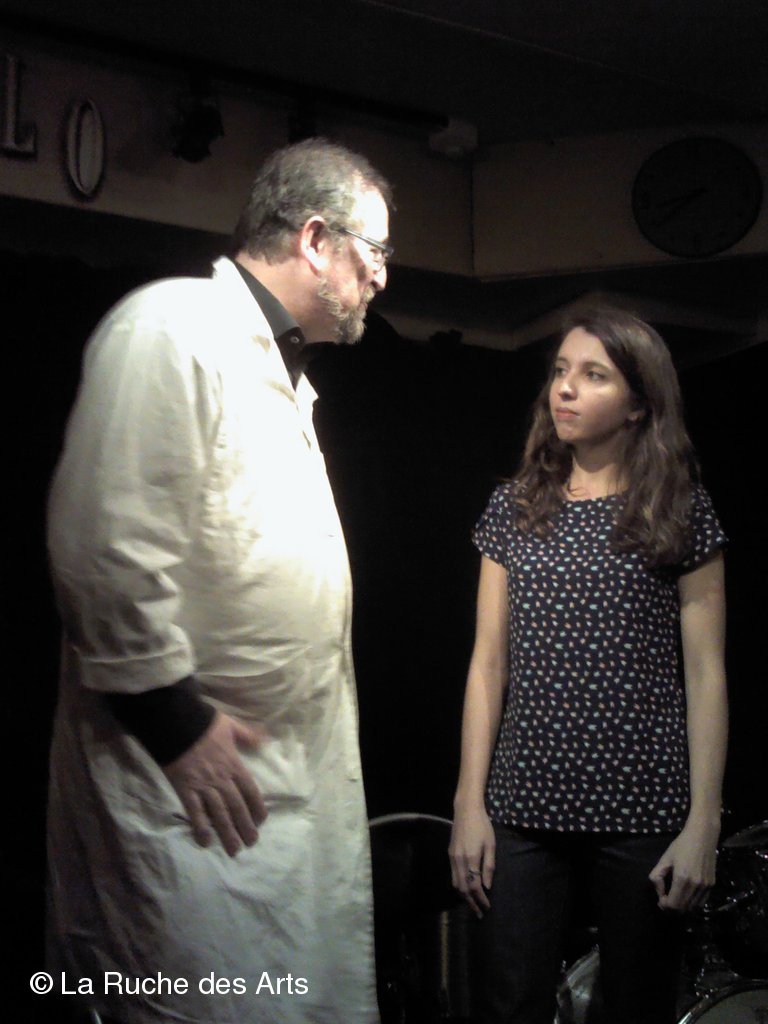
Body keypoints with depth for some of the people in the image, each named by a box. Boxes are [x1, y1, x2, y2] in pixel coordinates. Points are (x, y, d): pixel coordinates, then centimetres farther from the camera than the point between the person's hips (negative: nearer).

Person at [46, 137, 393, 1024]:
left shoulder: (283, 368, 20)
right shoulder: (172, 327, -11)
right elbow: (106, 544, -20)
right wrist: (176, 723, -17)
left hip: (295, 775, 9)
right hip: (189, 775, -9)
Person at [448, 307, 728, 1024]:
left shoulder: (679, 509, 1)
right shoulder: (514, 508, 8)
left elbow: (705, 673, 0)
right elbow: (488, 662, 7)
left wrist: (703, 825, -5)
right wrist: (470, 803, 2)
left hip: (641, 812, -2)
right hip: (525, 810, 2)